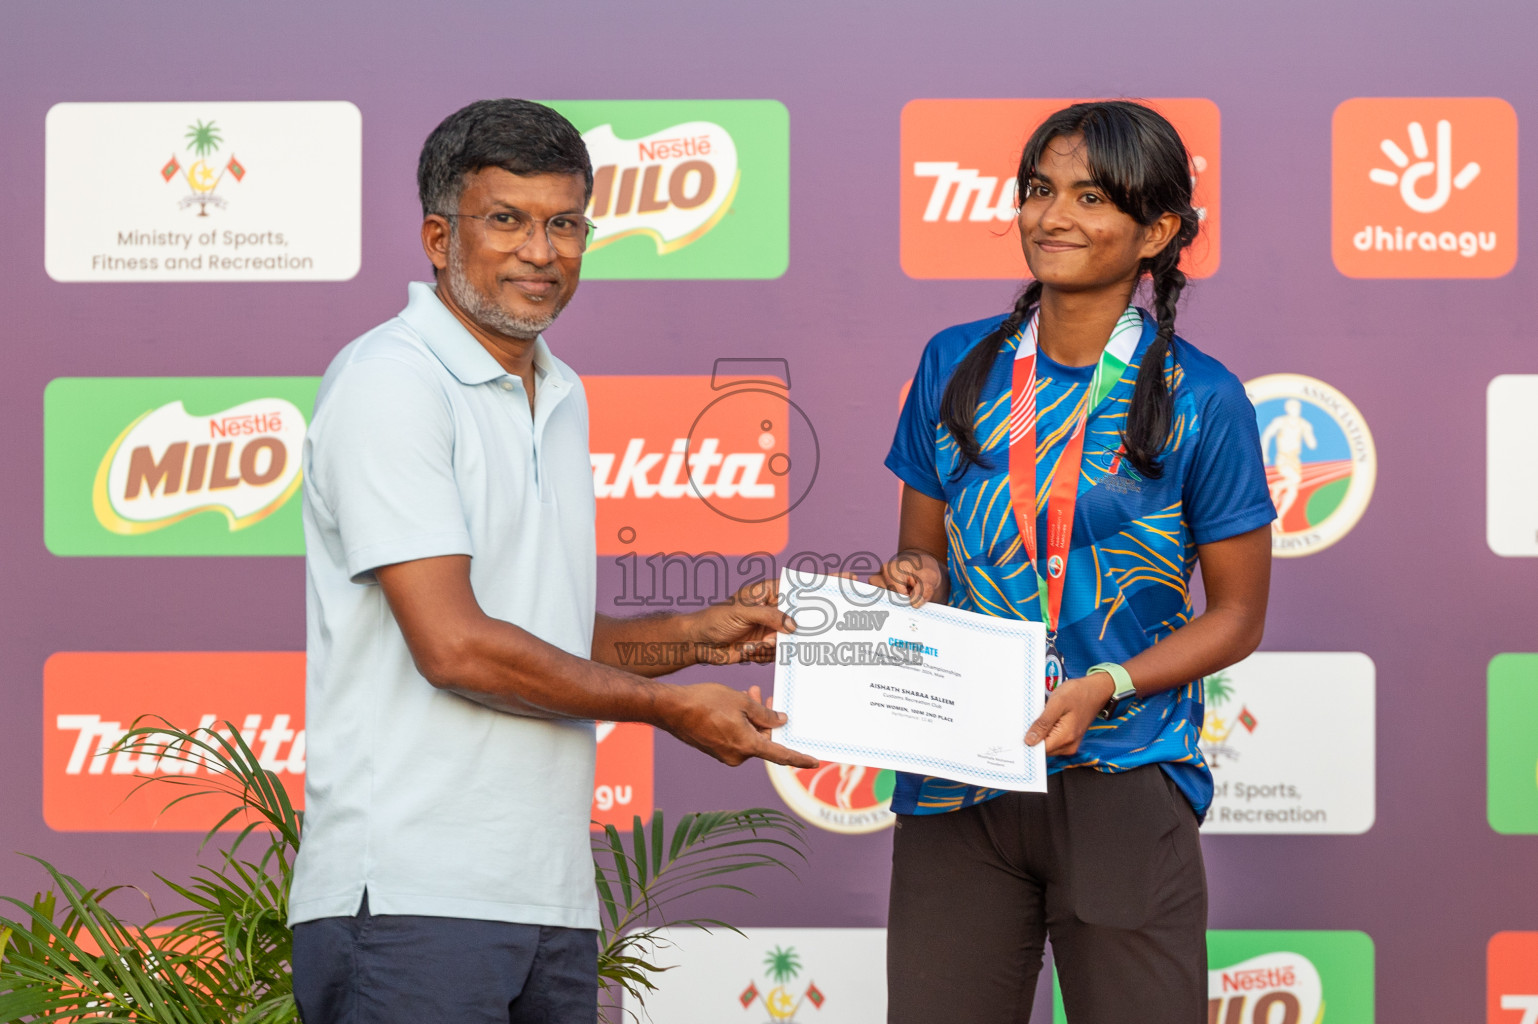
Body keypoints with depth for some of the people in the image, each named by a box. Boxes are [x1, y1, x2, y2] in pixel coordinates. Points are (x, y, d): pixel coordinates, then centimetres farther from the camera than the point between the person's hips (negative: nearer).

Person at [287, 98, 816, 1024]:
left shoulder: (560, 395, 20)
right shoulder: (390, 383, -8)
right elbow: (453, 645, -16)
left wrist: (694, 635, 8)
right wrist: (670, 706, -7)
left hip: (552, 899, 8)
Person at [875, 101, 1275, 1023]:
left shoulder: (1200, 400, -2)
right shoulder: (957, 365, 8)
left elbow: (1237, 617, 3)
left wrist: (1106, 687, -13)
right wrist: (916, 578, -7)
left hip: (1121, 782, -3)